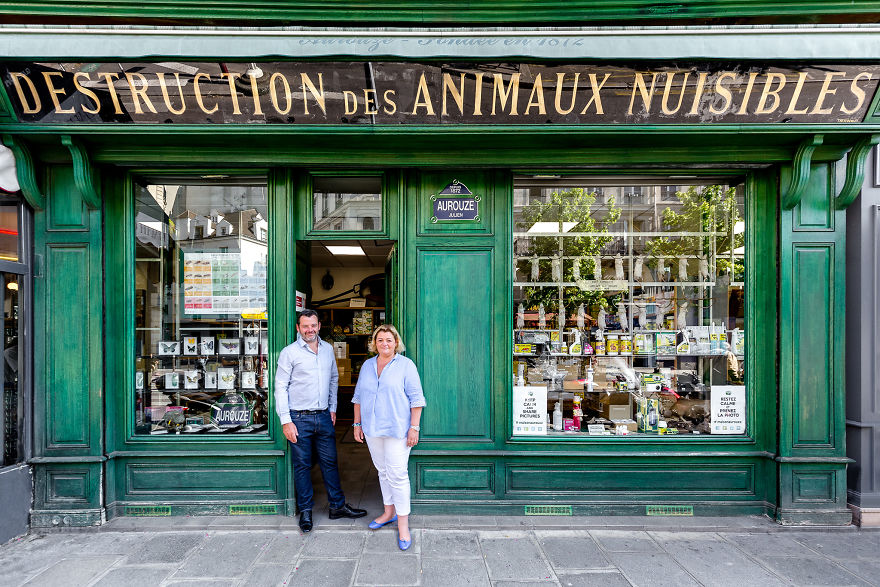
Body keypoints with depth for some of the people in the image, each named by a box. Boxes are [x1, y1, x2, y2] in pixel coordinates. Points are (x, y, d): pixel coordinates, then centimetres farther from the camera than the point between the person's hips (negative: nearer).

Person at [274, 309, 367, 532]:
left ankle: (337, 506, 23)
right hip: (300, 418, -4)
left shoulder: (328, 349, 8)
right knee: (302, 465, 6)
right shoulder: (290, 352, -7)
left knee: (330, 462, 10)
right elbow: (280, 388, -7)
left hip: (324, 416, 4)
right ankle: (305, 510, 20)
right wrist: (286, 421, -12)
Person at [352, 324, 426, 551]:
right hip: (372, 429, 5)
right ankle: (389, 512, 31)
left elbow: (416, 398, -7)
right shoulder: (367, 366, 10)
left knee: (397, 473, -6)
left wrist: (414, 428, -12)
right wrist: (357, 424, 13)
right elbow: (359, 397, 16)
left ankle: (403, 523, 4)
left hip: (397, 429, -5)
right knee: (383, 471, 15)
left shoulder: (405, 365, -5)